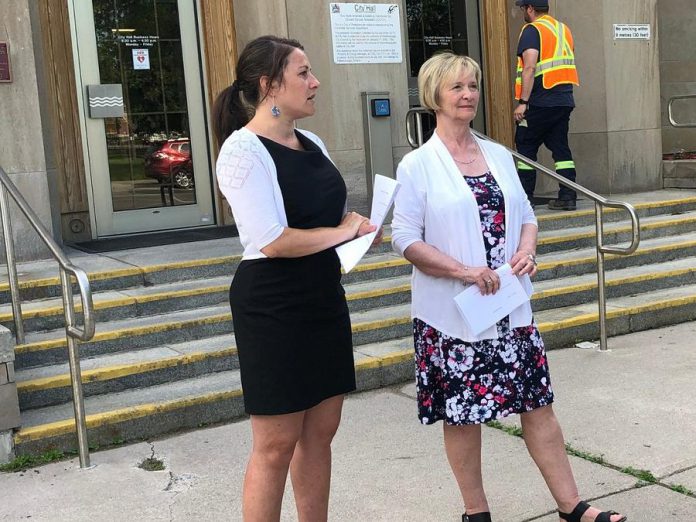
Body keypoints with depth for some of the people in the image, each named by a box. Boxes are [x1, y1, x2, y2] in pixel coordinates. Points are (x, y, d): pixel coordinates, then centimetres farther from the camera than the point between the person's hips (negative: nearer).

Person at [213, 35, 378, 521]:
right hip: (273, 309, -8)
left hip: (324, 299, 8)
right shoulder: (244, 149, -15)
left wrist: (354, 224, 0)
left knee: (320, 432, 14)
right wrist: (341, 231, -10)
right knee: (277, 443, 2)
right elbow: (272, 241, -23)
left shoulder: (312, 143, 10)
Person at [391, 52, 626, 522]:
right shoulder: (417, 165, -5)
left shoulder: (499, 155, 10)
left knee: (537, 400, 7)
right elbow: (405, 238, -10)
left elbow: (526, 215, 15)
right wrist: (464, 271, -20)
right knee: (462, 413, 7)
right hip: (452, 311, -4)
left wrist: (526, 251, -6)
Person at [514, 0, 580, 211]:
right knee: (560, 147, 9)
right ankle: (568, 197, 6)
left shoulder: (532, 30, -7)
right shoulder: (564, 29, 18)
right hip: (565, 100, 7)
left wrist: (523, 102, -19)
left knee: (526, 147, 3)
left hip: (540, 102, -7)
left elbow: (530, 67, -17)